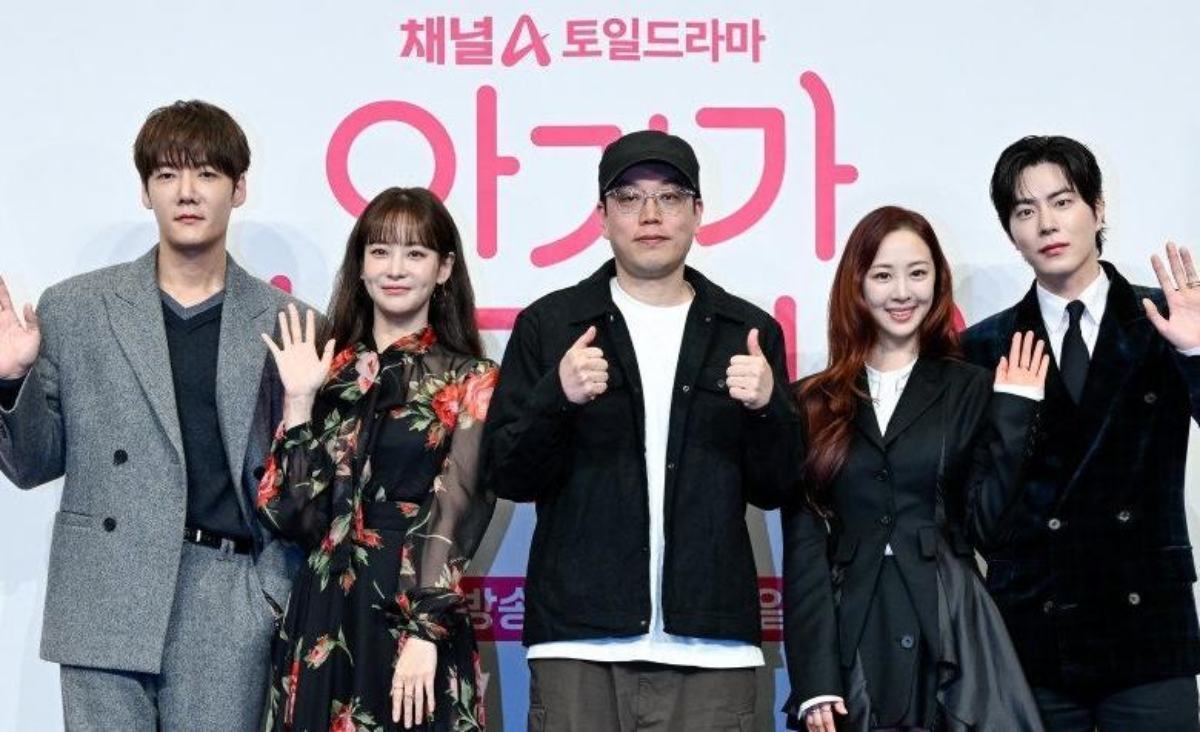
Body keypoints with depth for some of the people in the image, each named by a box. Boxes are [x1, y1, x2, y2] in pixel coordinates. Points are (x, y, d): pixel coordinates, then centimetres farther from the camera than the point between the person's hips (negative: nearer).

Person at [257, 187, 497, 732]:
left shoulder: (470, 384, 2)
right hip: (318, 622, 3)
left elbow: (454, 518, -8)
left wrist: (424, 634, -18)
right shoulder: (326, 373, 10)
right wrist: (298, 402, -5)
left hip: (415, 619, -3)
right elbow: (289, 515, 2)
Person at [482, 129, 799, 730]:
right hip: (579, 640, -1)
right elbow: (509, 477, 3)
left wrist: (766, 407, -11)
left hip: (710, 645, 1)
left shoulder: (748, 332, 10)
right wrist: (558, 398, -15)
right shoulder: (549, 325, 7)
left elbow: (774, 489, 8)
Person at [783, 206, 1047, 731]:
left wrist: (1012, 417, -6)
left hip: (951, 639, 0)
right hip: (851, 643, 0)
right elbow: (803, 547, 2)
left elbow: (985, 525, 1)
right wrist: (814, 679, -5)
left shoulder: (969, 391, 8)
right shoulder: (814, 403, 8)